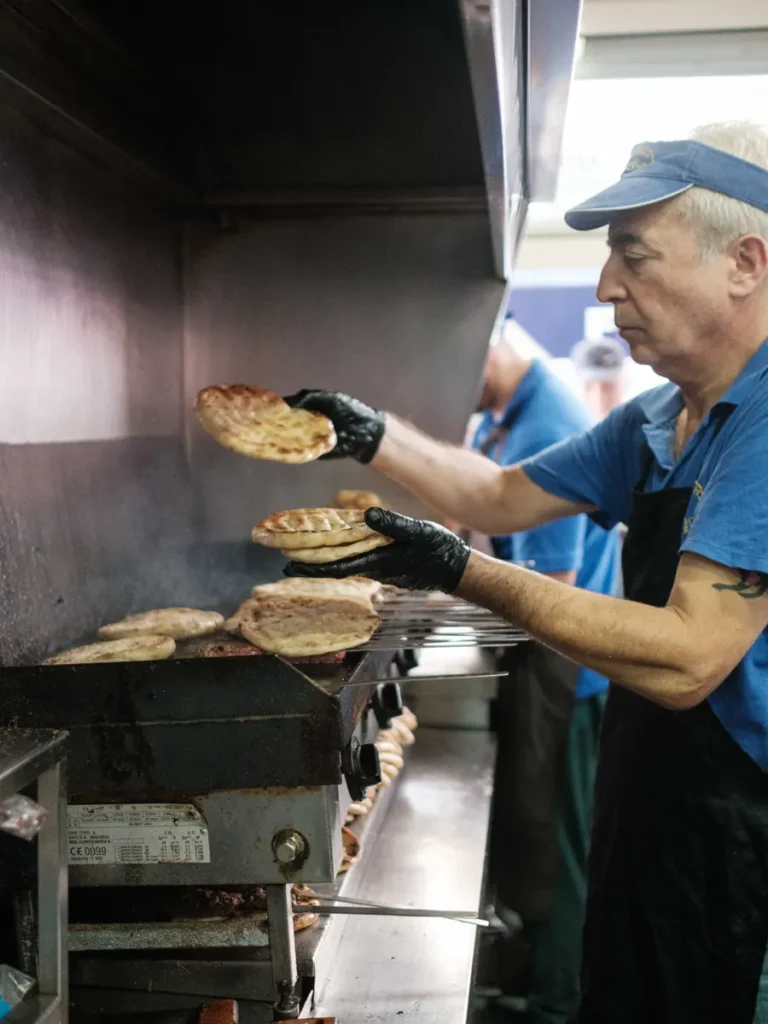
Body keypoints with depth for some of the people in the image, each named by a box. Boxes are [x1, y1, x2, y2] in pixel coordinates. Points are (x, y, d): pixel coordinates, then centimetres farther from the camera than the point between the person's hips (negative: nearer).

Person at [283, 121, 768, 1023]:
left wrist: (458, 570, -25)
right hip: (643, 833, 8)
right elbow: (504, 497, 17)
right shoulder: (651, 424, 7)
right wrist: (371, 437, 6)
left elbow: (685, 659, -29)